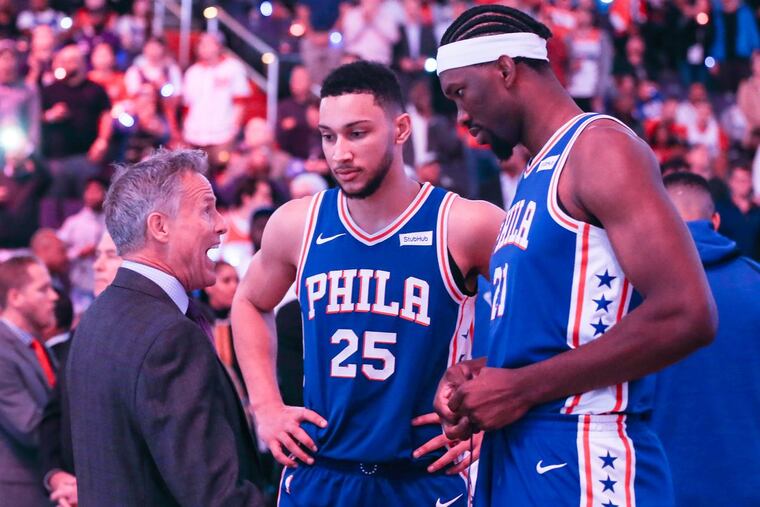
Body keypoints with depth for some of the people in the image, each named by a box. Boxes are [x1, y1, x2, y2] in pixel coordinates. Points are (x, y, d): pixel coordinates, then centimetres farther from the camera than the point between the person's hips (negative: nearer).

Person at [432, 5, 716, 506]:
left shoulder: (599, 147, -9)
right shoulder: (539, 174, 18)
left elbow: (686, 316, -20)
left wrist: (521, 388, -16)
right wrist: (479, 374, 6)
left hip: (581, 463, -9)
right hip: (514, 459, 9)